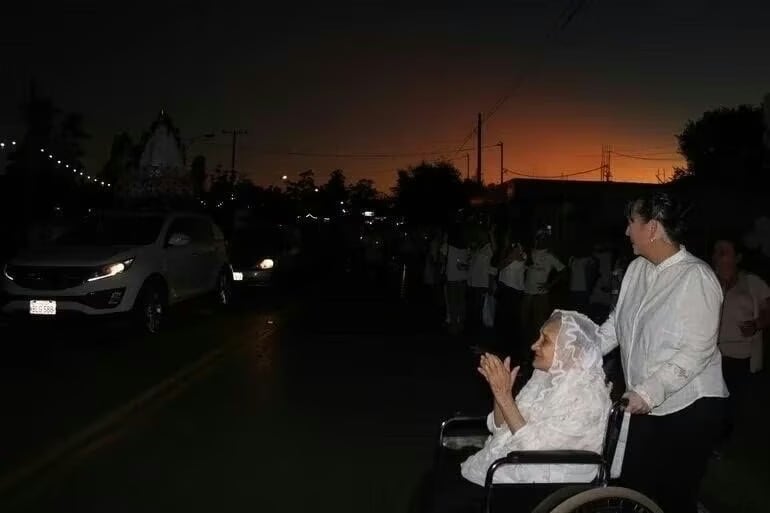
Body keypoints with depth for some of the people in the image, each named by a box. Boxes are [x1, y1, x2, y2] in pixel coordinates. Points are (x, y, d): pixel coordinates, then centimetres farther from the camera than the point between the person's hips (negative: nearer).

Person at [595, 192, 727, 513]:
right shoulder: (637, 269, 3)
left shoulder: (696, 277, -18)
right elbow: (616, 323, 11)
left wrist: (648, 392, -27)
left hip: (689, 407, -6)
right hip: (647, 407, 6)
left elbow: (696, 351, -22)